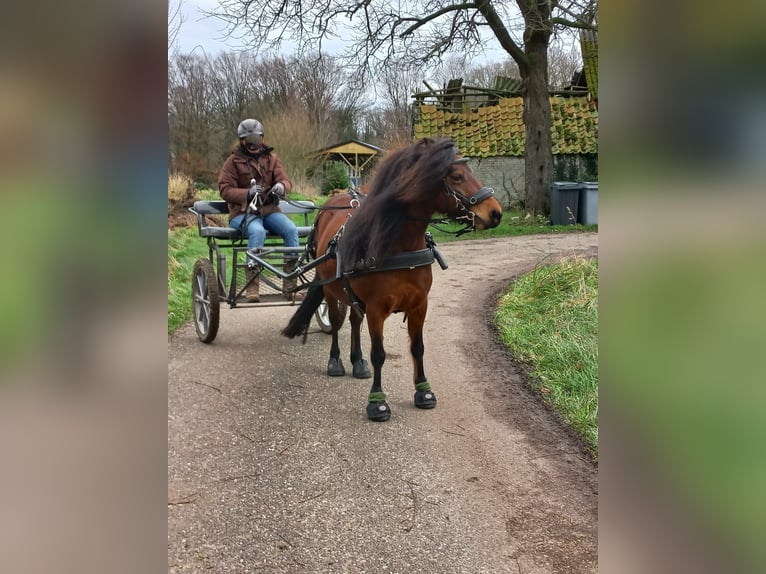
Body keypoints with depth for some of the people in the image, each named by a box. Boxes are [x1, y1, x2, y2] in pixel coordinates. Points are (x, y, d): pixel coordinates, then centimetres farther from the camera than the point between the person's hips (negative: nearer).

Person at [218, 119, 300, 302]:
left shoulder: (271, 158, 13)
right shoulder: (234, 161, 3)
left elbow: (285, 180, 4)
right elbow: (225, 190, -4)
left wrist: (281, 186, -23)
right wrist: (248, 193, -22)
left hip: (270, 209, 3)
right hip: (243, 211, -3)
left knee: (291, 229, -26)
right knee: (257, 231, -37)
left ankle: (290, 285, -22)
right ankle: (252, 286, -32)